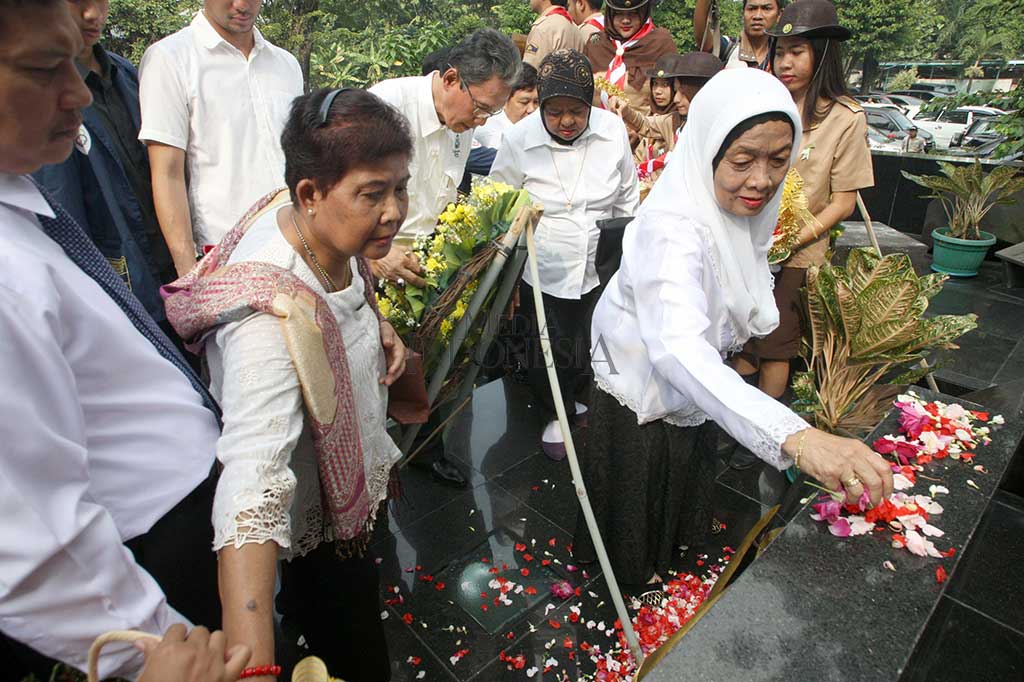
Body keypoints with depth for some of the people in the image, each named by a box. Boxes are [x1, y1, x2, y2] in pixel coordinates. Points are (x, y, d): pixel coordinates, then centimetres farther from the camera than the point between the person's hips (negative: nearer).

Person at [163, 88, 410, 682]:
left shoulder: (331, 230, -14)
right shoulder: (269, 318, -40)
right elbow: (254, 482, -49)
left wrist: (378, 321, -7)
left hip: (358, 469, 8)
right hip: (320, 522, -7)